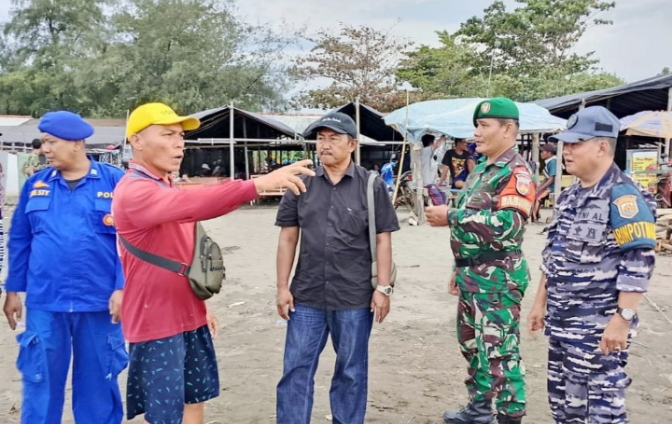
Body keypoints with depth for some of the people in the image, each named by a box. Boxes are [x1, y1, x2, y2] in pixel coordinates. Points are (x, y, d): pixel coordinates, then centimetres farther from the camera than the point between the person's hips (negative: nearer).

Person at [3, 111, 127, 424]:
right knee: (41, 381, 11)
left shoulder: (114, 181, -4)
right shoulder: (35, 185, 6)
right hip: (44, 302, 3)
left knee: (98, 382, 10)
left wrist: (122, 288, -9)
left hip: (98, 302, -2)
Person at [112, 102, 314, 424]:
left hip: (188, 317, 9)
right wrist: (259, 184, -47)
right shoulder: (133, 190, -18)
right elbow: (191, 204, -38)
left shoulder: (167, 188, 14)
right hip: (156, 322, -9)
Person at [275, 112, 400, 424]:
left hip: (355, 297, -1)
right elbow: (288, 239, 5)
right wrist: (283, 287, 1)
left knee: (351, 372, 13)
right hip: (307, 295, 2)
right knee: (296, 370, 7)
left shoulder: (372, 186, -2)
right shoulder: (301, 184, 3)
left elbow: (382, 241, 0)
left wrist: (383, 288, -5)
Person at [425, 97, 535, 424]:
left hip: (498, 278, -10)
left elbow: (506, 224, -27)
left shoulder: (516, 171, -14)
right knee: (472, 345, 19)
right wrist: (459, 269, 22)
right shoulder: (481, 171, 16)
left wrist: (450, 217, -22)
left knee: (500, 352, -3)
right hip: (472, 276, 10)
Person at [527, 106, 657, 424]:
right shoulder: (569, 196, 12)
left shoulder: (622, 196, -14)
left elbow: (638, 264, -19)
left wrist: (622, 319, -22)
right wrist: (541, 302, 18)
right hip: (560, 321, 9)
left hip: (598, 326, -9)